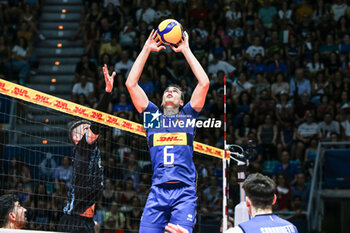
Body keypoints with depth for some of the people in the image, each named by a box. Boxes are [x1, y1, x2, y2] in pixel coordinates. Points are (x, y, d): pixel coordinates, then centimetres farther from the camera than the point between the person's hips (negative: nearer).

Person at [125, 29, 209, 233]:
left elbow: (204, 83, 7)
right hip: (158, 191, 1)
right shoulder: (152, 115, 19)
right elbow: (131, 83, 14)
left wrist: (186, 50, 12)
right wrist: (147, 49, 15)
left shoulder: (187, 114, 16)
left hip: (184, 191, -1)